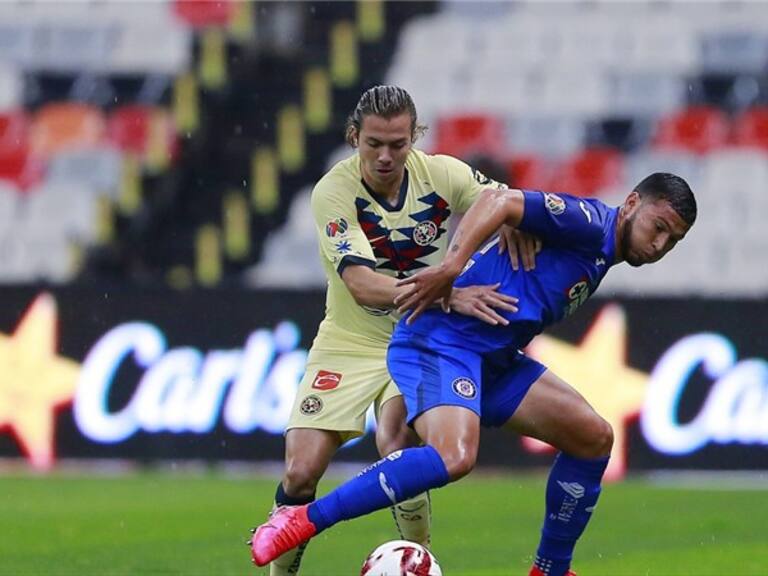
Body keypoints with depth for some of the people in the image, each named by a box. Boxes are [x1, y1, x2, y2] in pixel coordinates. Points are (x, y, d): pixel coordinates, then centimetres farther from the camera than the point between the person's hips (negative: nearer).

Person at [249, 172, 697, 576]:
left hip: (493, 359, 10)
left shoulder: (602, 257, 20)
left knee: (593, 437, 8)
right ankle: (303, 521, -26)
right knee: (455, 457, -33)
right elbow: (501, 202, -22)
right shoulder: (589, 224, -10)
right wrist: (453, 267, -31)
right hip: (440, 342, -10)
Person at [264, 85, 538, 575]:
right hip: (350, 345, 0)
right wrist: (447, 294, -43)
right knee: (301, 473, -12)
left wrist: (515, 222, -26)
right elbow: (363, 286, -29)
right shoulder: (333, 191, -18)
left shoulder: (442, 174, -11)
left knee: (396, 444, -28)